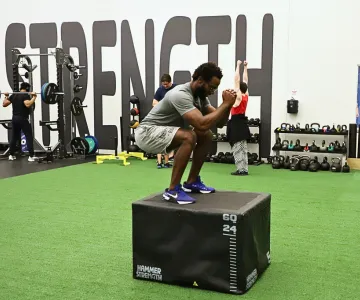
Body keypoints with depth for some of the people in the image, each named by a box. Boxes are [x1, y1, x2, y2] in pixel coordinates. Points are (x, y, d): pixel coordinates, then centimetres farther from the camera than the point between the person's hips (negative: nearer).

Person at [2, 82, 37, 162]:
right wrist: (34, 97, -24)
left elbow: (4, 104, 10)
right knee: (29, 137, -4)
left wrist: (6, 96, 24)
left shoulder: (13, 95, 10)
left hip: (14, 119, 7)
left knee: (14, 137, 17)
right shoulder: (26, 95, -12)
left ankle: (11, 155, 21)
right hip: (23, 119, -7)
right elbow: (28, 104, -31)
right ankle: (31, 156, -10)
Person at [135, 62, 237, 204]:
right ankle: (173, 190, -23)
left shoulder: (201, 96, 3)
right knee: (189, 137, -33)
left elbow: (219, 123, 4)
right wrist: (225, 104, -30)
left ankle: (191, 182, 12)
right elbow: (202, 124, -39)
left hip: (165, 133, 10)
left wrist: (228, 105, -14)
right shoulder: (181, 95, -29)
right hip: (147, 133, -10)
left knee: (207, 136, 4)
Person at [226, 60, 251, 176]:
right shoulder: (246, 96, 7)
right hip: (242, 122, 8)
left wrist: (238, 66, -4)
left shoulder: (238, 96, -11)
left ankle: (241, 169, -11)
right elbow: (245, 80, 16)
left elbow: (237, 80, -9)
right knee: (243, 147, 7)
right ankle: (244, 169, 7)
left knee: (237, 148, -8)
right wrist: (245, 67, 20)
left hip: (236, 122, -8)